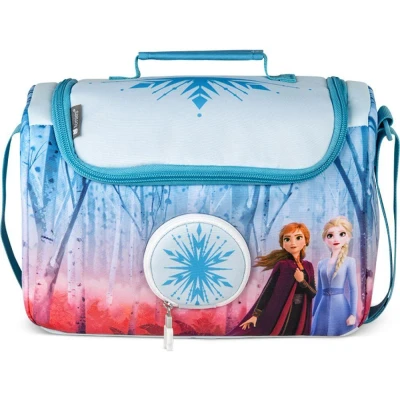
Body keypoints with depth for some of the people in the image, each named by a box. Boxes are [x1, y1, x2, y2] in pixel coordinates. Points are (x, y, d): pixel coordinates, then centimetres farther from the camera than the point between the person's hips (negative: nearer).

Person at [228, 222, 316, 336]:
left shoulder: (308, 266, 6)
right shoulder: (282, 265, -8)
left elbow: (313, 293, 6)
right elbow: (268, 290, -9)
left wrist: (302, 281, -14)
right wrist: (256, 314, -11)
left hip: (299, 317, 5)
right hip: (280, 314, -5)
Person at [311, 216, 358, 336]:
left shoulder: (349, 262, -1)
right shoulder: (321, 263, 10)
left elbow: (353, 288, -3)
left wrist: (353, 313, -8)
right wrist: (314, 313, 15)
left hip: (340, 308, -4)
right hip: (324, 309, 4)